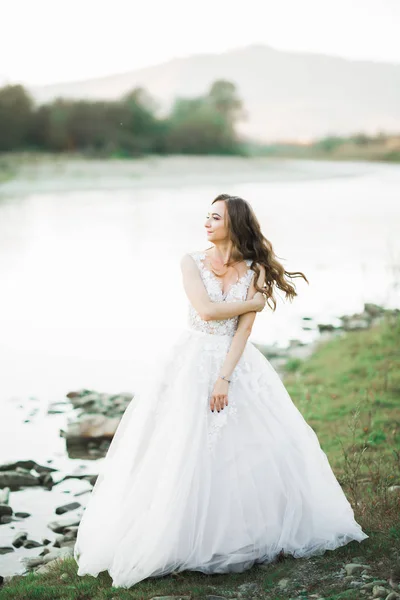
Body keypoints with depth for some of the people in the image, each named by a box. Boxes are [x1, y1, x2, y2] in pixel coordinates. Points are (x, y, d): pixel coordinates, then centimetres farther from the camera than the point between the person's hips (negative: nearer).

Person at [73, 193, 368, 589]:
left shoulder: (255, 272, -1)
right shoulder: (192, 262, -2)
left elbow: (244, 330, -8)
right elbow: (206, 310, -14)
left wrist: (225, 379, -17)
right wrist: (254, 301, -6)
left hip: (237, 363, 1)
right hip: (193, 363, -1)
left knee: (250, 448, 1)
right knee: (186, 451, -4)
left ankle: (252, 533, 18)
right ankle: (190, 538, 6)